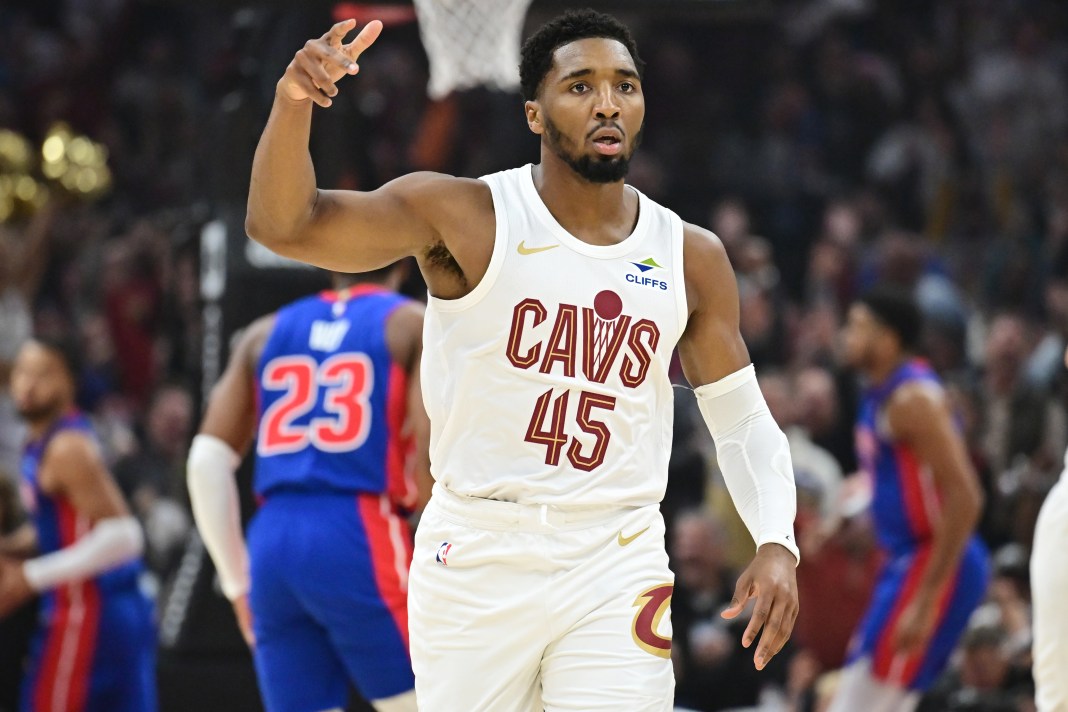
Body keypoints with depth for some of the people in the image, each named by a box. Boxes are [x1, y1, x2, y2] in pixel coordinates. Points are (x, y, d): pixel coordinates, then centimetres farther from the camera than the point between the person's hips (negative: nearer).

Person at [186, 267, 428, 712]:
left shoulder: (266, 333, 21)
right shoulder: (414, 325, 7)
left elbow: (208, 459, 14)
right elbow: (434, 455, -6)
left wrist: (237, 580, 18)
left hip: (272, 543, 5)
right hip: (358, 535, -5)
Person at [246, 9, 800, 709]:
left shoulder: (691, 258, 5)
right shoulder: (466, 217, -5)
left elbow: (743, 420, 13)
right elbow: (283, 225, -13)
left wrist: (777, 543, -4)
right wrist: (292, 103, -31)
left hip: (617, 570, 2)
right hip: (475, 558, -2)